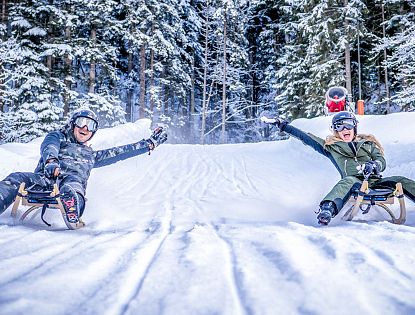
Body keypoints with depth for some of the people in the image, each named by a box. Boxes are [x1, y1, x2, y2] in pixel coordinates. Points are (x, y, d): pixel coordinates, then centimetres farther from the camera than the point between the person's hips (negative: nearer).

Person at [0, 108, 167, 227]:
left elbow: (118, 152, 39)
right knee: (16, 179, -33)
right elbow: (49, 148, 3)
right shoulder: (57, 137, 28)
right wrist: (51, 160, -24)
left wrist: (150, 144, 38)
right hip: (44, 179, -2)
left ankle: (72, 218, -62)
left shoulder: (90, 155, 38)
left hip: (73, 180, 3)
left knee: (72, 187, -37)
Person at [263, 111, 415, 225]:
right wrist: (283, 125, 17)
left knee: (401, 181, -19)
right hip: (355, 183, -3)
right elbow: (305, 137, 19)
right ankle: (327, 210, -63)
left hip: (375, 181, 4)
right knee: (347, 181, -37)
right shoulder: (331, 147, 20)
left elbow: (382, 161, 13)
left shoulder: (367, 143, 25)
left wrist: (373, 165, -12)